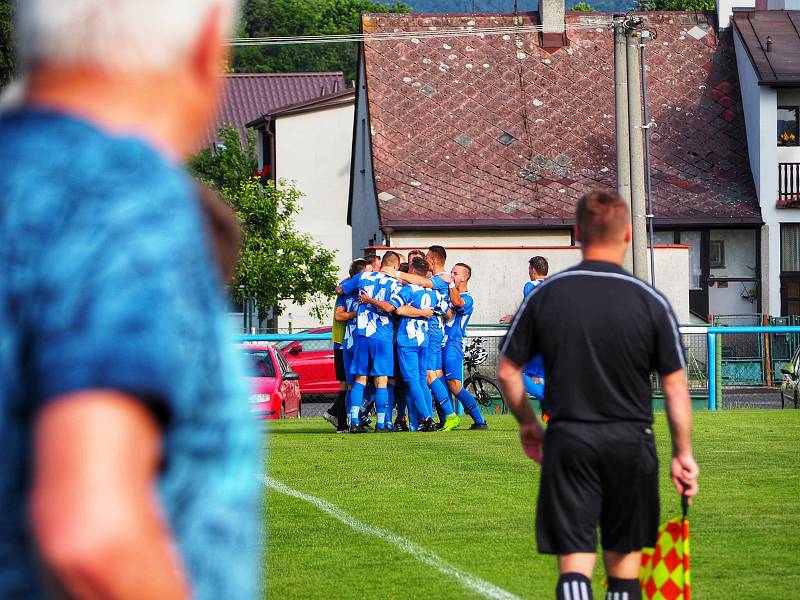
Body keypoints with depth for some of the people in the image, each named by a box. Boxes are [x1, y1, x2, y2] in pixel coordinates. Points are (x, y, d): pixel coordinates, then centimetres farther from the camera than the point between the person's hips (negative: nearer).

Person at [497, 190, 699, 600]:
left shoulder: (544, 296, -2)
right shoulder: (650, 303, -5)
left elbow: (507, 371, 4)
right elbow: (675, 386, -3)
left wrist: (527, 423, 20)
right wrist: (683, 454, 6)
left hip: (568, 440, 0)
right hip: (630, 441, 0)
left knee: (574, 562, -3)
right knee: (625, 558, 15)